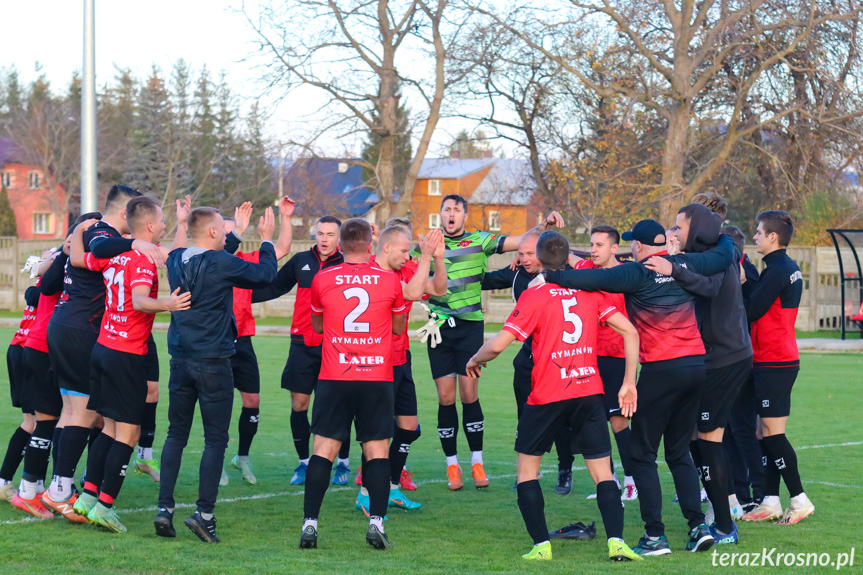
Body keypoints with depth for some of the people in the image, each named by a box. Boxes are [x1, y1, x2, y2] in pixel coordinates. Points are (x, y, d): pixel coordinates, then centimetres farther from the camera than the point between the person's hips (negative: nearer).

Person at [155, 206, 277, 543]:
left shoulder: (175, 260, 5)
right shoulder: (221, 263, -14)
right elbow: (265, 275, -3)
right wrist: (266, 240, 12)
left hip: (180, 360, 6)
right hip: (212, 362, -6)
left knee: (176, 435, 11)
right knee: (215, 439, 0)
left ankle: (165, 509, 5)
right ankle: (204, 513, -6)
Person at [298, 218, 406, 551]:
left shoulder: (322, 280, 1)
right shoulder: (390, 280, 0)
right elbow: (398, 327, 15)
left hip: (334, 379, 0)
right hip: (378, 378, 0)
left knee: (323, 449, 3)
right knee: (377, 450, 4)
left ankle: (310, 523, -2)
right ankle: (376, 521, -7)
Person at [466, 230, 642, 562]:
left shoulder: (534, 296, -6)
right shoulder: (590, 291, 7)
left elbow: (498, 344, -11)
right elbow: (629, 331, 3)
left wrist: (475, 360, 10)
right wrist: (629, 382, 7)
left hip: (547, 397, -3)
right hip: (590, 391, 3)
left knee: (526, 468, 12)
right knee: (603, 472, 5)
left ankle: (541, 545, 3)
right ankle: (616, 542, -12)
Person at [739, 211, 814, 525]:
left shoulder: (777, 271, -17)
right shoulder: (789, 268, 13)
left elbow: (751, 311, -17)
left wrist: (742, 283, -6)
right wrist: (746, 282, 0)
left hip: (773, 363, -10)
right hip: (783, 359, 10)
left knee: (773, 432, -6)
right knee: (767, 432, 10)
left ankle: (800, 499, -3)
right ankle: (771, 502, 12)